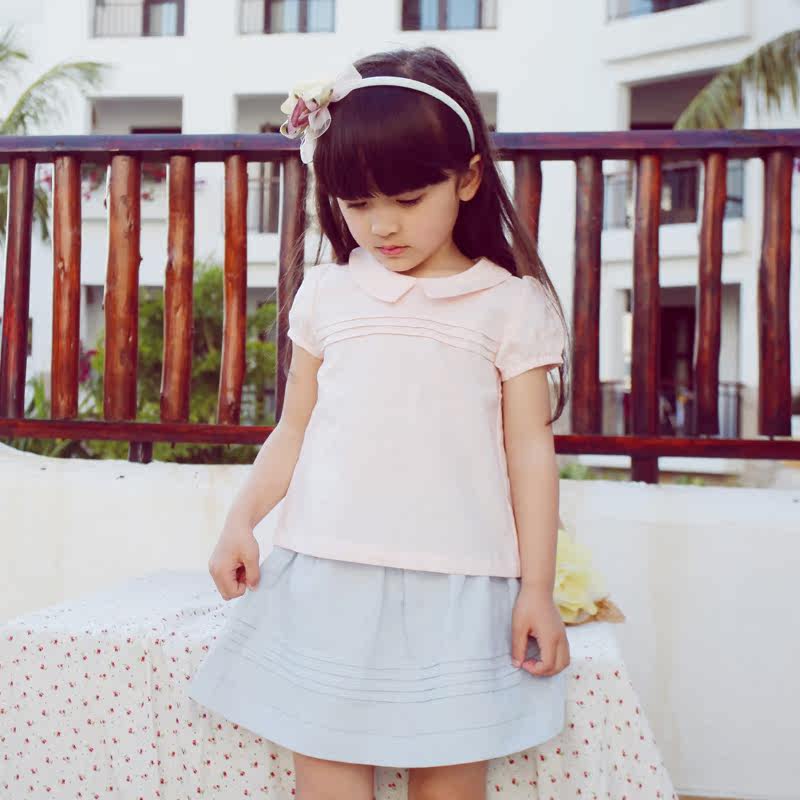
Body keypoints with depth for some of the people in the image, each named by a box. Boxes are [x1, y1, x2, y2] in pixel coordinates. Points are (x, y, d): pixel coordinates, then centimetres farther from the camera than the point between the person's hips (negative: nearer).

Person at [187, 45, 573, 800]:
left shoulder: (511, 304, 3)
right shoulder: (326, 293, 10)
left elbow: (530, 449, 2)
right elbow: (294, 429, 14)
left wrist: (537, 589, 0)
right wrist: (241, 519, 0)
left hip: (456, 582, -2)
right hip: (326, 575, 2)